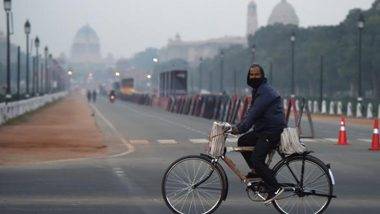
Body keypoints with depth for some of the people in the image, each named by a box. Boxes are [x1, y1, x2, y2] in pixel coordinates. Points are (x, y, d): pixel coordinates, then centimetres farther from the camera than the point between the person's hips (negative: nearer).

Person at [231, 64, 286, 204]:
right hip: (262, 129, 11)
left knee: (256, 159, -18)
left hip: (273, 131, -10)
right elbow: (251, 112, 19)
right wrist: (238, 126, 8)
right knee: (242, 142, 11)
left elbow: (254, 113, -25)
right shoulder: (257, 90, 17)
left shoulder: (265, 92, -17)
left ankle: (275, 188, -14)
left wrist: (240, 128, -28)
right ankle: (257, 171, 16)